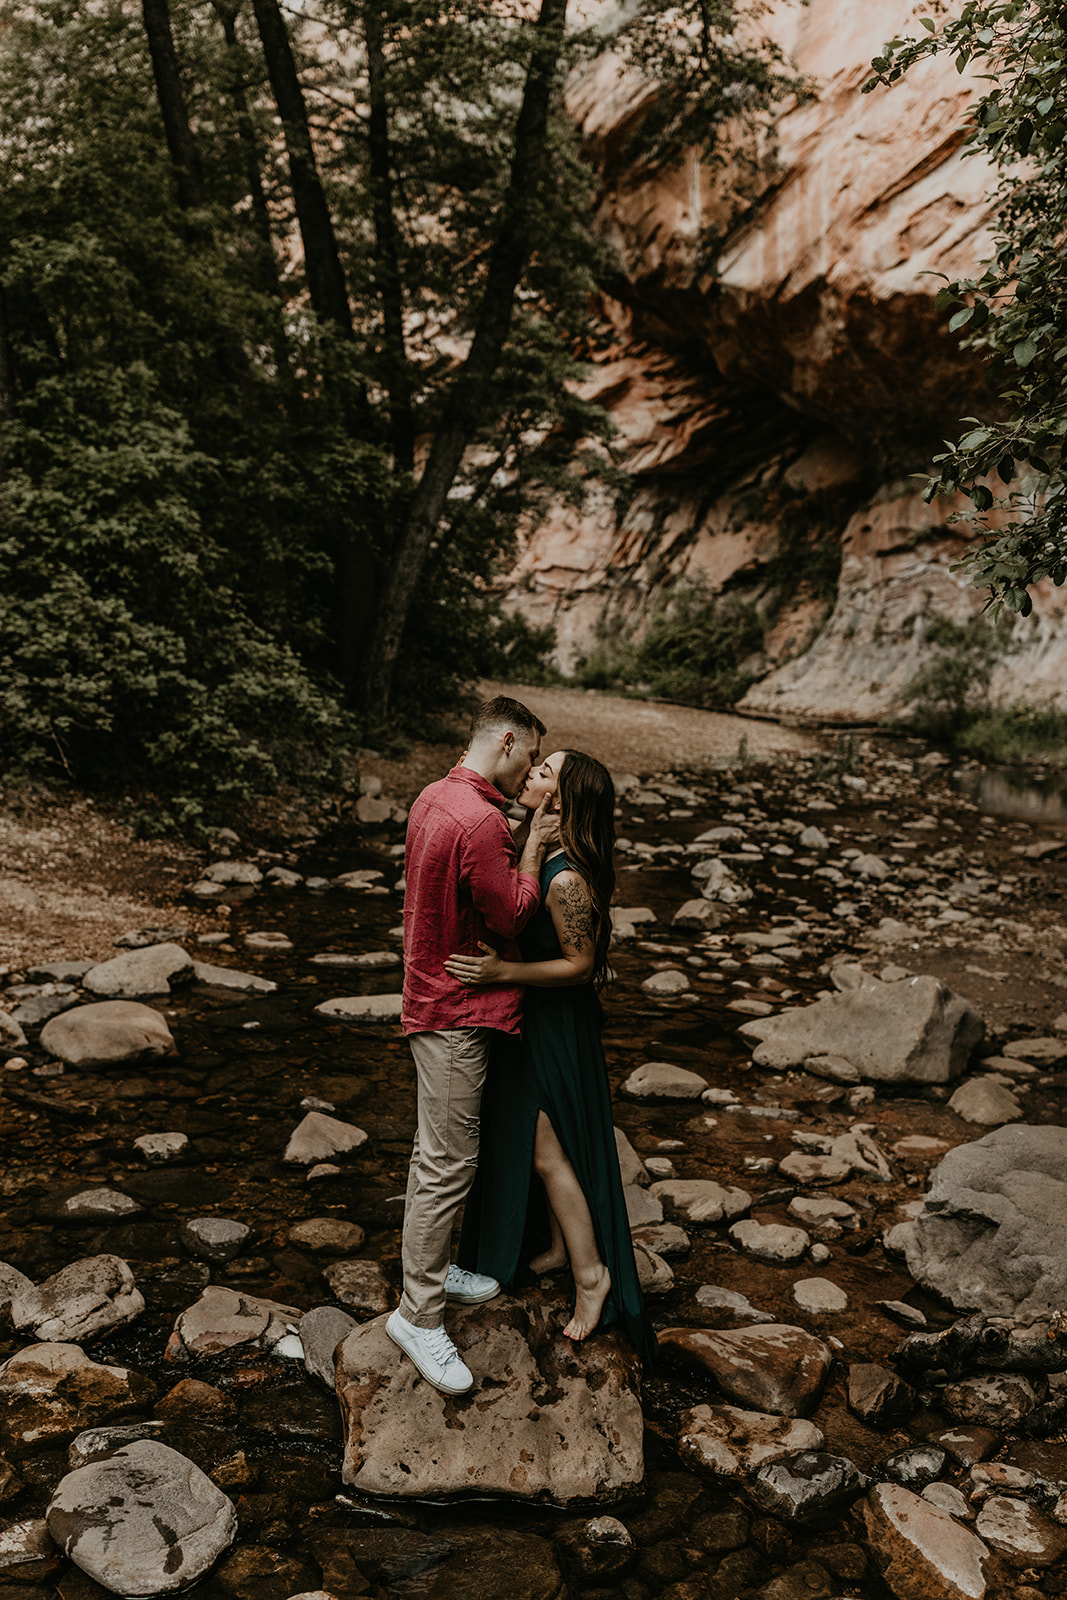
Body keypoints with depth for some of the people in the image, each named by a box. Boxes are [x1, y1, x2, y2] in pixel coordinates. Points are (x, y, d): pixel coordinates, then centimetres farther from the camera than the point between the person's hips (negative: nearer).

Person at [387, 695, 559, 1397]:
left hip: (436, 996, 11)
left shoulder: (435, 798, 9)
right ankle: (419, 1314, 9)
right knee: (448, 1164, -2)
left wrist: (523, 843, 8)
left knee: (440, 1153, 21)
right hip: (457, 1012, -11)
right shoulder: (478, 820, -25)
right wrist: (534, 848, -8)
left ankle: (432, 1268, 36)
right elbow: (510, 917, -18)